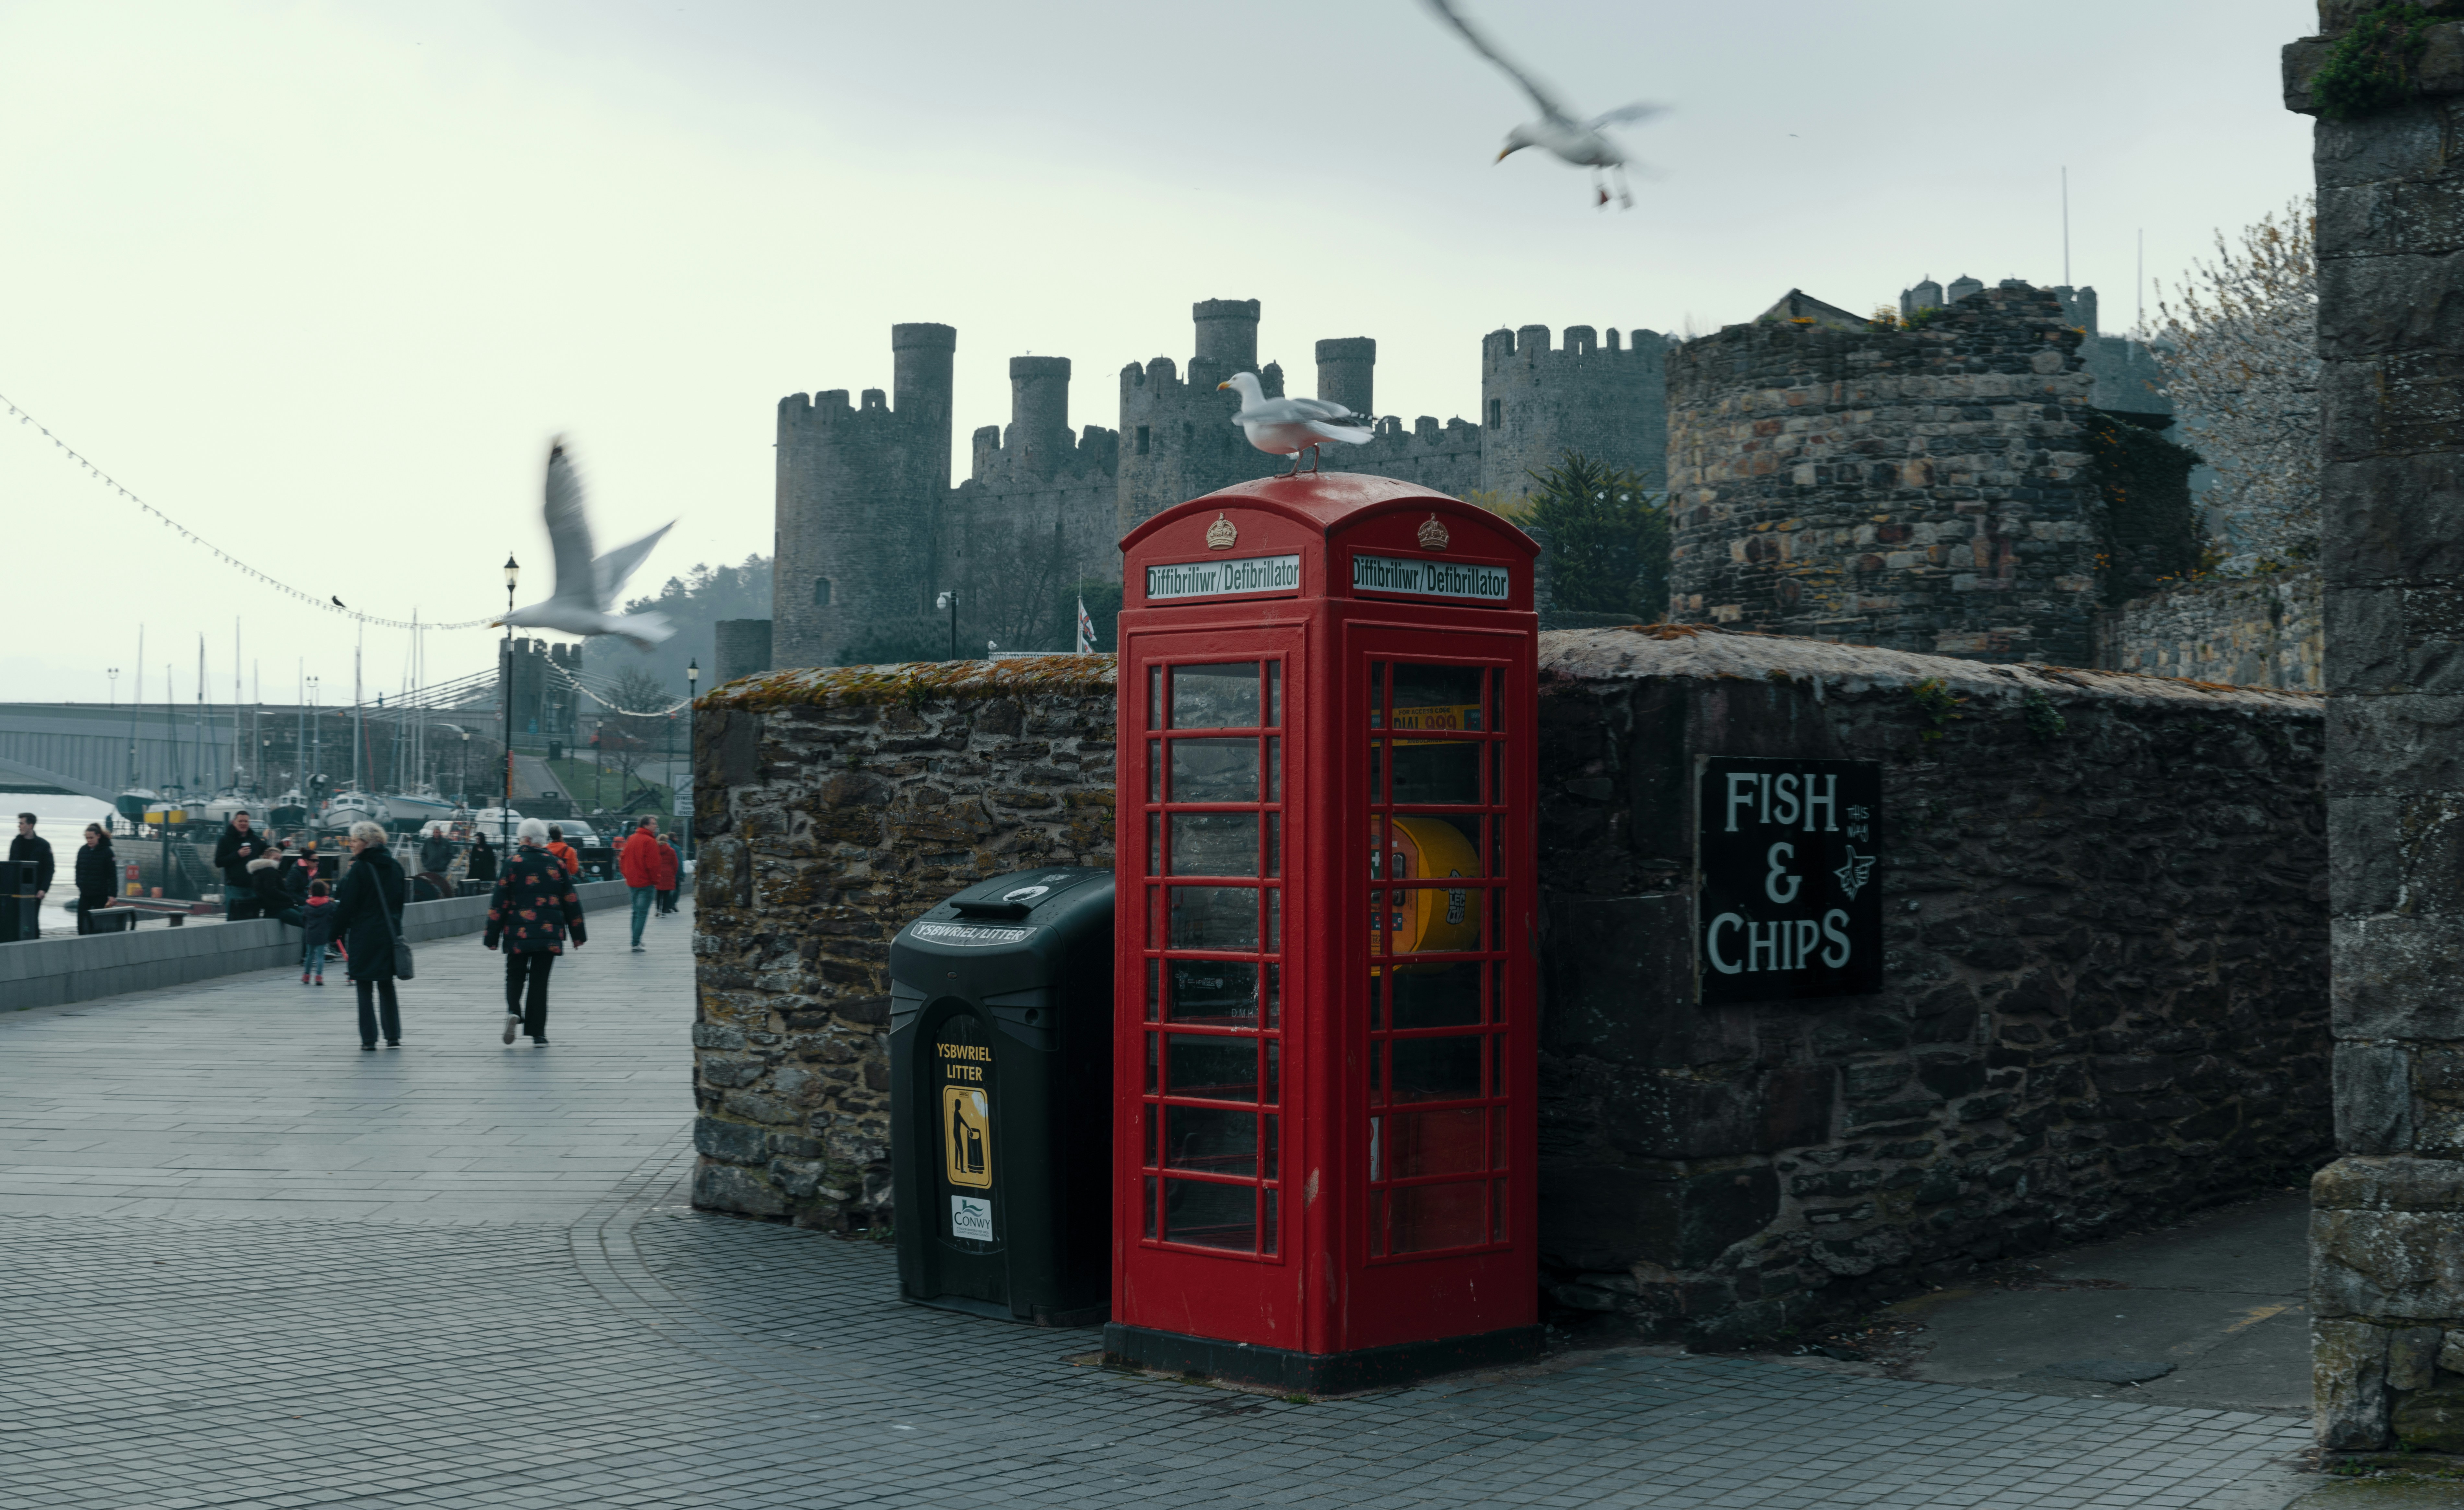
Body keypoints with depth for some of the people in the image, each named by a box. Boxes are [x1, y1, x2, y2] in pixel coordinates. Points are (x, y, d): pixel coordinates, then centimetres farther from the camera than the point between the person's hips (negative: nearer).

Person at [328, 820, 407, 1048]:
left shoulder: (360, 869, -12)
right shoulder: (394, 866, 7)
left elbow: (347, 904, -11)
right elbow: (401, 899, 14)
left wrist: (338, 930, 1)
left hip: (364, 936, -5)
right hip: (389, 933, 6)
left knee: (365, 988, 1)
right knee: (387, 987, 13)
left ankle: (369, 1038, -1)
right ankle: (393, 1036, 10)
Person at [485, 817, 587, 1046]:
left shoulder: (513, 864, -3)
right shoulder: (556, 864, 5)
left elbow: (500, 902, -4)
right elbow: (571, 901, 9)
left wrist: (492, 937, 1)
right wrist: (578, 934, 16)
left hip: (519, 932, -2)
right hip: (550, 934, 2)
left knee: (515, 975, 13)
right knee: (540, 980, 7)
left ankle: (514, 1011, -16)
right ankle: (538, 1033, 5)